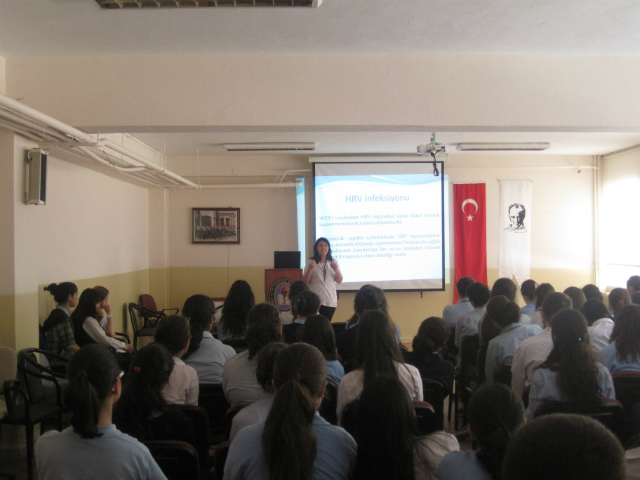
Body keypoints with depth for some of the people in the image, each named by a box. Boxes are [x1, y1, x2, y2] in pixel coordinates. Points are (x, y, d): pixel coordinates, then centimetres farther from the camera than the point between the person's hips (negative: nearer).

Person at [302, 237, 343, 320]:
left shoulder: (334, 262, 10)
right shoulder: (311, 262, 3)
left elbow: (339, 281, 8)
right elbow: (305, 281, 0)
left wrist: (337, 270, -10)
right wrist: (310, 269, -14)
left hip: (330, 300, 2)